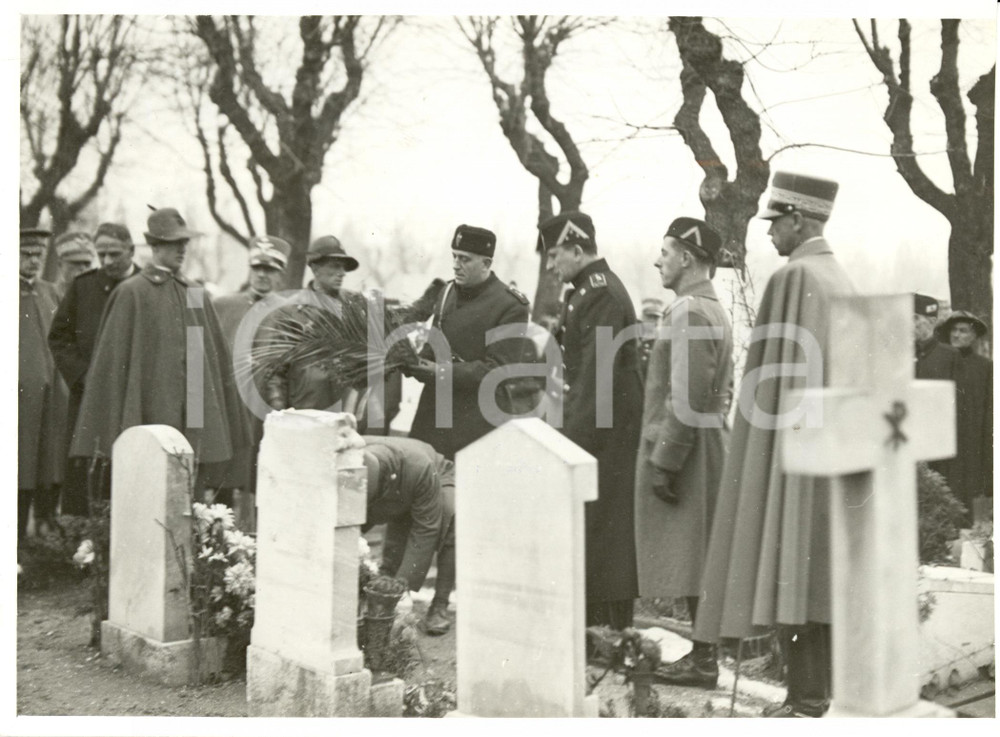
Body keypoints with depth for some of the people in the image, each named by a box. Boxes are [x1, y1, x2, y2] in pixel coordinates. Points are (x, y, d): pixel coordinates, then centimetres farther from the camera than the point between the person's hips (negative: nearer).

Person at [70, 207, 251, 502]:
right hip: (151, 417, -4)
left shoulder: (195, 296, 13)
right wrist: (113, 431, -8)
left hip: (196, 425, 4)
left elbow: (217, 361, 15)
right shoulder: (131, 293, -1)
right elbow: (112, 358, -3)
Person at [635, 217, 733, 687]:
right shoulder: (713, 309, 17)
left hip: (686, 451, -10)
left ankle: (703, 663, 3)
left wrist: (662, 462, -19)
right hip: (709, 445, 10)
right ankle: (703, 652, 20)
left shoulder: (687, 312, -16)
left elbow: (686, 397, -22)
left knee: (693, 560, -4)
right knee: (699, 560, 13)